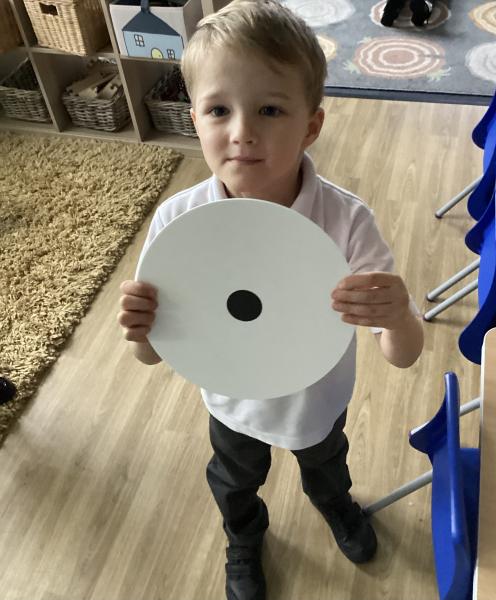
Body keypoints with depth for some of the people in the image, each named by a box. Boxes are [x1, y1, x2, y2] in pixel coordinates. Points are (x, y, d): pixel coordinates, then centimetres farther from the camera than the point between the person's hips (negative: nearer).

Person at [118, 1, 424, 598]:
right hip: (233, 406, 1)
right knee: (234, 484, 32)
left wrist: (398, 317, -50)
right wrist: (141, 331, -41)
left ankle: (335, 504, 74)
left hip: (319, 401, 0)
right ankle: (244, 541, 70)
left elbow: (404, 356, -26)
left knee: (326, 466, 34)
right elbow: (156, 353, -17)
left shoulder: (346, 221, -33)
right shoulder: (176, 221, -29)